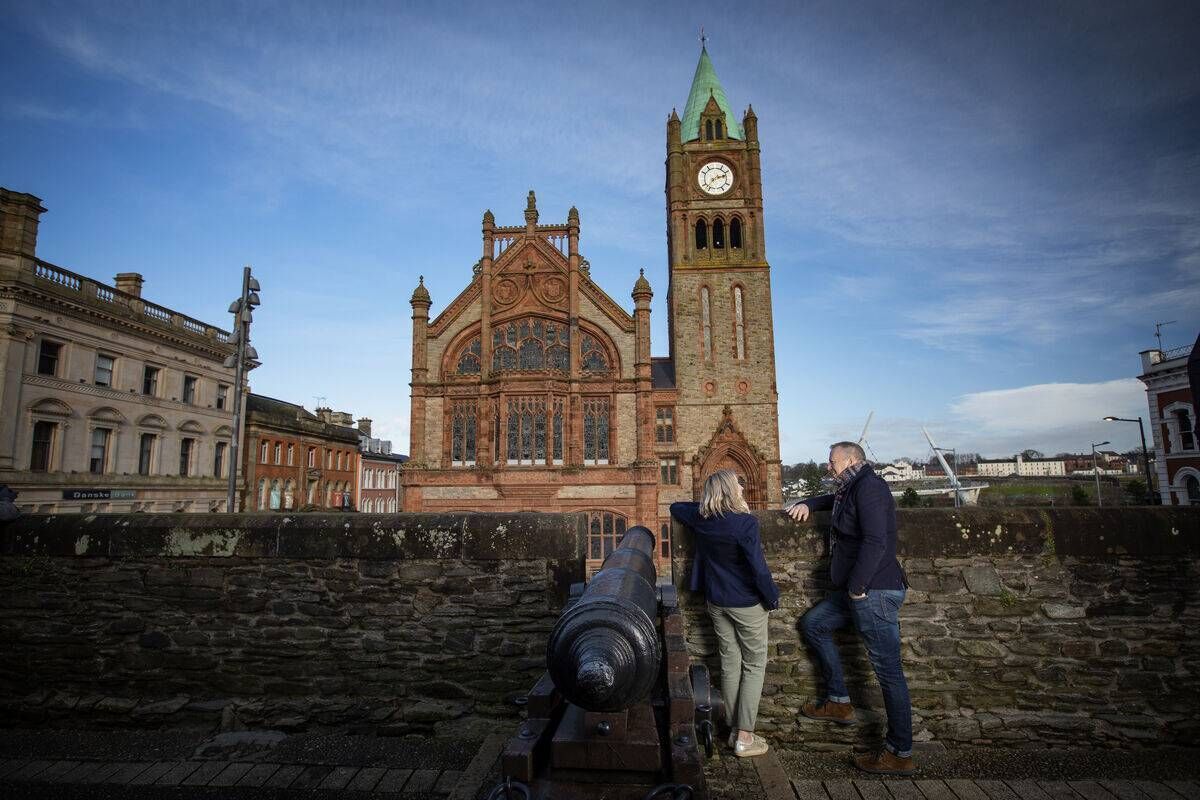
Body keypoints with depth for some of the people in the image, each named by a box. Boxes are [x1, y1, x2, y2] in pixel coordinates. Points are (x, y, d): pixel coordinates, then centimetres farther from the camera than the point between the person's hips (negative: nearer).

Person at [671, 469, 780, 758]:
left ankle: (733, 729, 22)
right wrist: (772, 597, -8)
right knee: (754, 665, 7)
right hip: (747, 603, -5)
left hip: (716, 602, 6)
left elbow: (676, 507, 16)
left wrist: (703, 505, 19)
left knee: (729, 664, 15)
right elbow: (758, 567, -22)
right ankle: (744, 737, 7)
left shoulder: (701, 519, -3)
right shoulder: (745, 522, -22)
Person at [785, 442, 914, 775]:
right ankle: (839, 702, 23)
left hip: (875, 591, -11)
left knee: (887, 669, -4)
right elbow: (834, 499, 40)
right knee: (813, 623, 18)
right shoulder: (850, 490, 15)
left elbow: (876, 541, -25)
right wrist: (808, 504, 19)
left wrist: (856, 587, -20)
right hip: (856, 591, 11)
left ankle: (900, 754, 6)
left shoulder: (869, 486, -15)